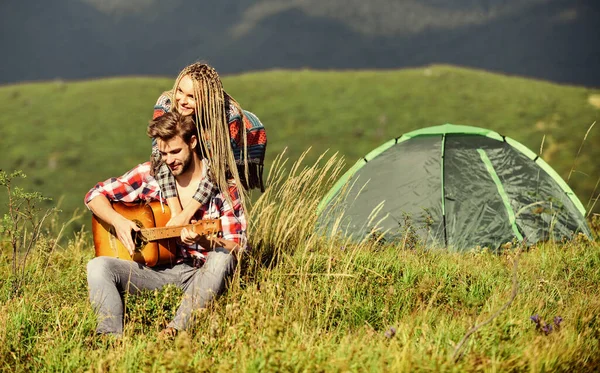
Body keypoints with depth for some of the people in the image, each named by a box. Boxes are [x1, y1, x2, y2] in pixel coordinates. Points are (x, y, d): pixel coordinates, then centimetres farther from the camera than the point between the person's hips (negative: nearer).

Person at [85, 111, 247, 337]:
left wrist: (204, 241, -27)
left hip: (203, 274, -2)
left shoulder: (223, 185, -3)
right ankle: (110, 335, -41)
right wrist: (118, 221, -12)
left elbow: (237, 247, -6)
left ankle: (176, 329, -45)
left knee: (222, 258, -36)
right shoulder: (150, 174, 3)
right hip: (158, 270, 3)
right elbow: (95, 195, 9)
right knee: (98, 266, -21)